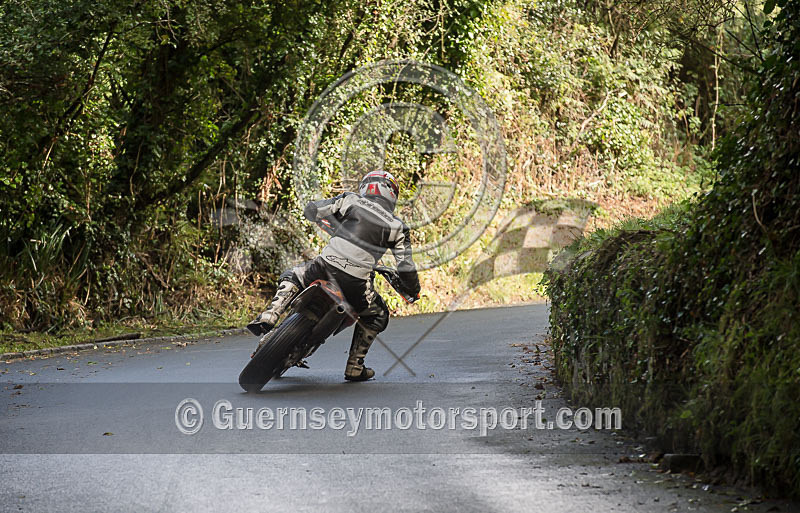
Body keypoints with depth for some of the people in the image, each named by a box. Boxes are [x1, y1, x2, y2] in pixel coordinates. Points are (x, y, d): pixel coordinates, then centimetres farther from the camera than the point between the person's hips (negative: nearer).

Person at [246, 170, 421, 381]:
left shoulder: (350, 200, 11)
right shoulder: (397, 227, 11)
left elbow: (311, 209, 15)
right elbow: (406, 268, 6)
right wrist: (414, 291, 26)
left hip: (327, 266, 0)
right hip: (356, 281, 0)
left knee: (292, 277, 29)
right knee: (377, 316, 27)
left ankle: (269, 318, 5)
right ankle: (354, 367, 23)